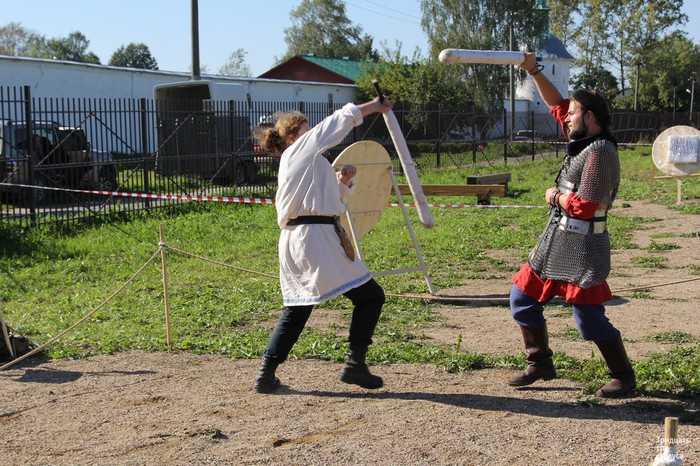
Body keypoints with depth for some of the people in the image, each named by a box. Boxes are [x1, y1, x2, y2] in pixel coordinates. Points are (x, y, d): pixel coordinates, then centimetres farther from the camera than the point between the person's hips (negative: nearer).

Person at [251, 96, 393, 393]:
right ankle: (354, 364, -1)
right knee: (370, 296, 0)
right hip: (315, 236, -10)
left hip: (293, 241, 10)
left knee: (296, 310, 15)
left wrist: (343, 181, 11)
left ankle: (266, 374, 12)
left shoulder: (292, 161, 25)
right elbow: (342, 119, 3)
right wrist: (375, 106, 15)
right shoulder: (301, 149, -1)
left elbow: (337, 198, 30)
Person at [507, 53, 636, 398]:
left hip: (582, 247, -10)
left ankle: (624, 376, 14)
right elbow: (557, 104, 20)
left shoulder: (600, 152, -18)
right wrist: (533, 71, 15)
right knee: (523, 299, 13)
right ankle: (540, 364, 26)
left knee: (590, 320, -4)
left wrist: (556, 196, -8)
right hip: (556, 240, 10)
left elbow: (585, 206, -24)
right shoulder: (582, 139, 9)